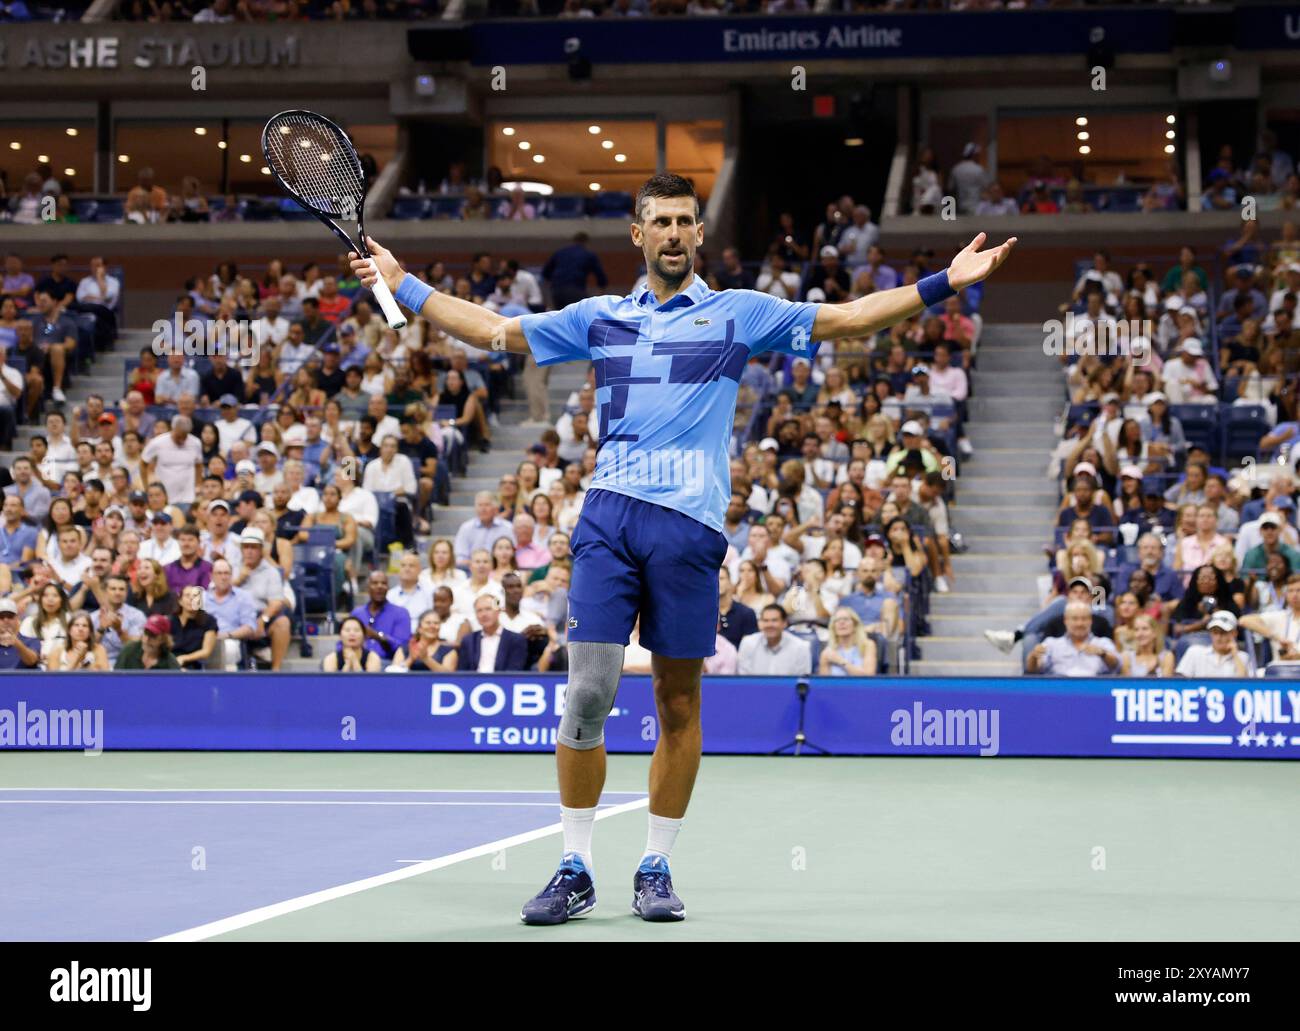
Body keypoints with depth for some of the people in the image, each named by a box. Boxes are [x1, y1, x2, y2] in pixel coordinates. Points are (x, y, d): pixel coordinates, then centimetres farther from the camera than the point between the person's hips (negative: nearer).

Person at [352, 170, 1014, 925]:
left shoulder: (740, 314, 10)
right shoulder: (601, 317, 17)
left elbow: (848, 318, 6)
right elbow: (494, 330, 24)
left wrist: (943, 285, -4)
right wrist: (405, 287, 23)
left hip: (689, 523, -1)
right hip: (608, 517, 1)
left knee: (679, 703, 3)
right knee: (588, 693, -7)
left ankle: (657, 870, 13)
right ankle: (576, 870, 2)